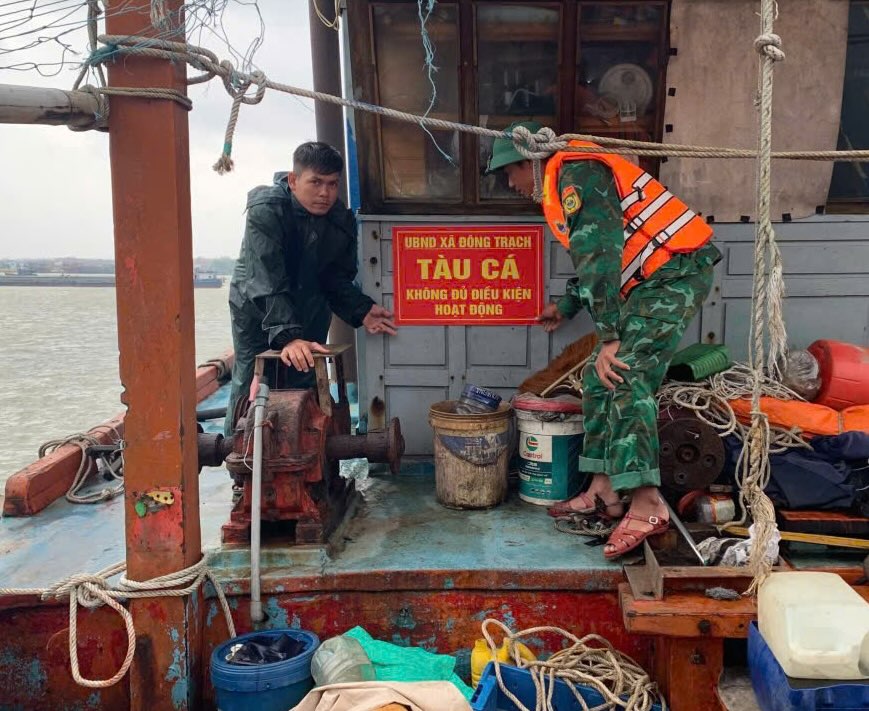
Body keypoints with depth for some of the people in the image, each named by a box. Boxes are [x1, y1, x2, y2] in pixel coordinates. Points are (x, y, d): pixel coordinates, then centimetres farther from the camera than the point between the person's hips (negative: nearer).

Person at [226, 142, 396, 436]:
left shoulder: (342, 221, -13)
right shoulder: (266, 209, -29)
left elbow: (337, 278, -3)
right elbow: (266, 282, -38)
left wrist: (361, 310, -22)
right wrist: (286, 336, -49)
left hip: (309, 308, 4)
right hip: (256, 307, -4)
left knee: (305, 384, 5)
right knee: (250, 385, -3)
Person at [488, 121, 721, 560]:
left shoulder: (574, 175, -13)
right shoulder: (567, 183, 20)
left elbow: (599, 256, -22)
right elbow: (597, 258, 30)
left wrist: (608, 338, -25)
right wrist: (566, 308, 37)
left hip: (676, 273, -10)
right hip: (651, 281, 10)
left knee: (626, 378, -20)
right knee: (599, 378, 7)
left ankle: (646, 505, -21)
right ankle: (604, 491, 11)